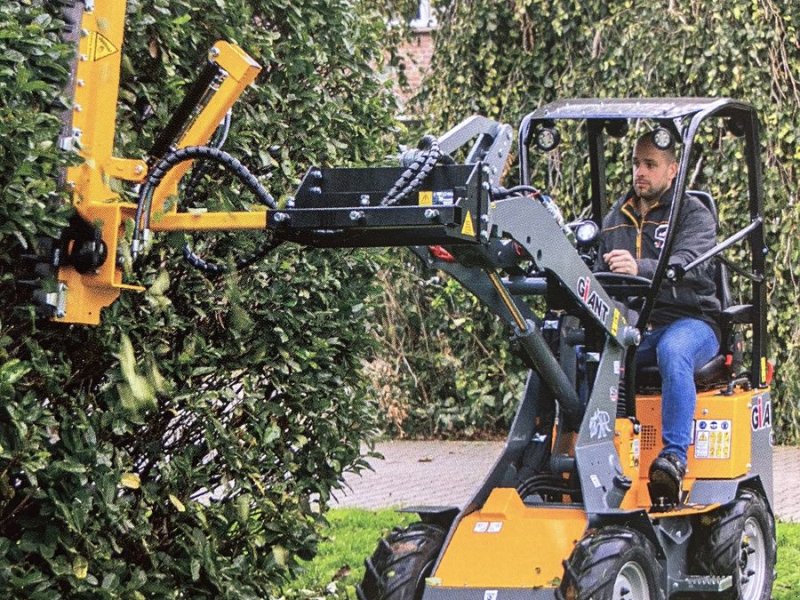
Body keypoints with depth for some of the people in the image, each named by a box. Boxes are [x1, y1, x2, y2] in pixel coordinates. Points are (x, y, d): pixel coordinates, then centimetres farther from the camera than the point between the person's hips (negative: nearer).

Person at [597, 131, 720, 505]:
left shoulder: (694, 215, 2)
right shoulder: (616, 219, 20)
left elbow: (688, 264, -19)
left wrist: (640, 269, -38)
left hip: (688, 322, -4)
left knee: (672, 351, -40)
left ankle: (675, 456, -42)